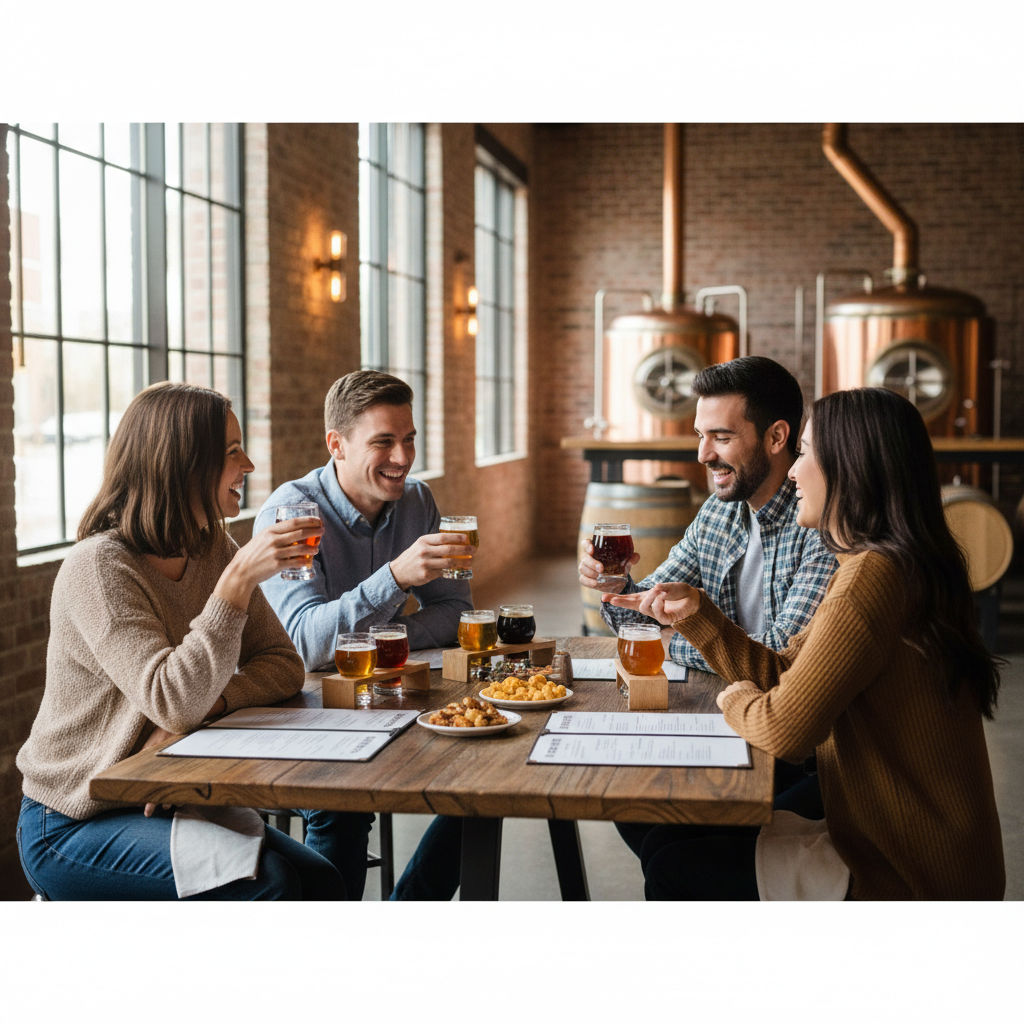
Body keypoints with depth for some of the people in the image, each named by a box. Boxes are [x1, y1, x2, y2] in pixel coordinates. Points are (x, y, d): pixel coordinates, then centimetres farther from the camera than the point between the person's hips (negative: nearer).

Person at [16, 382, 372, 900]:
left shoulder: (213, 549, 4)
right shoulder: (100, 566, -21)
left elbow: (283, 667, 0)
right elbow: (173, 702, -31)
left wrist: (207, 703, -21)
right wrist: (238, 580, -34)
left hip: (165, 799, 7)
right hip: (71, 826, -7)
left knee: (323, 880, -11)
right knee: (266, 880, -26)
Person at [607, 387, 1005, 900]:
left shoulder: (873, 575, -25)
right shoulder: (894, 566, 10)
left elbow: (785, 727, -26)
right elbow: (781, 672, 13)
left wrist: (738, 701, -4)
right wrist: (694, 611, 4)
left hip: (907, 878, -10)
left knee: (671, 869, 3)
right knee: (666, 838, 17)